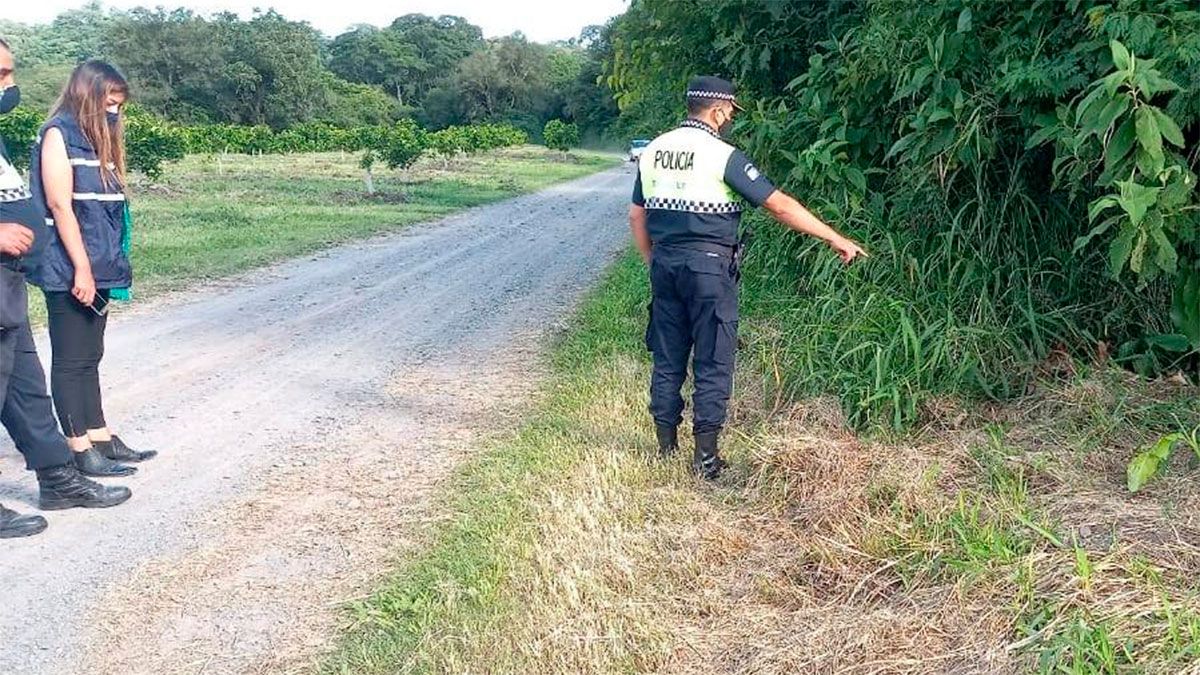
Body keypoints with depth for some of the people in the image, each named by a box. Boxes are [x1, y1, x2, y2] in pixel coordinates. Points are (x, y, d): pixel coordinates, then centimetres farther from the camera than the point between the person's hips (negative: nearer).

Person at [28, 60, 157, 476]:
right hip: (69, 271, -8)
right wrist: (81, 269, -17)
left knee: (89, 358, 14)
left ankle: (100, 438, 21)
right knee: (70, 360, 0)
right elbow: (60, 205, -15)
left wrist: (112, 265, 9)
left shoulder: (98, 138, 16)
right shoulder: (58, 133, -8)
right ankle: (79, 450, 5)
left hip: (96, 269, 8)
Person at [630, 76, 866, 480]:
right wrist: (836, 239, -6)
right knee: (713, 363, 2)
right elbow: (780, 206, -11)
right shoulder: (723, 156, -10)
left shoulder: (654, 151, 8)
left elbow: (637, 215, 13)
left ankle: (666, 448, 21)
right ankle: (705, 457, 5)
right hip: (709, 266, -6)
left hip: (665, 264, 6)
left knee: (668, 359, 13)